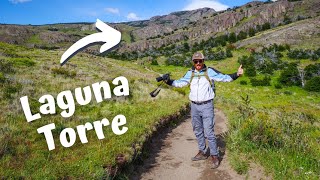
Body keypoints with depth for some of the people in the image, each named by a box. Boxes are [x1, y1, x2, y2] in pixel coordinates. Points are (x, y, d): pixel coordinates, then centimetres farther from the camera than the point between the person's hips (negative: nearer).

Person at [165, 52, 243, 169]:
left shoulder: (210, 71, -5)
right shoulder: (190, 73, 6)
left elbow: (224, 78, -7)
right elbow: (180, 83, 8)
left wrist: (236, 74, -21)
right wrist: (169, 81, -5)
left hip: (207, 106, -5)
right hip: (194, 106, 5)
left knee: (208, 132, -6)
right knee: (198, 131, 15)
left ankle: (215, 155, 10)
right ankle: (202, 152, 31)